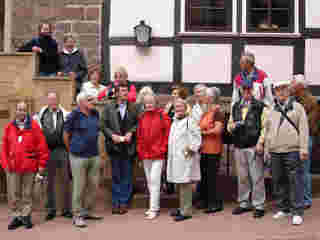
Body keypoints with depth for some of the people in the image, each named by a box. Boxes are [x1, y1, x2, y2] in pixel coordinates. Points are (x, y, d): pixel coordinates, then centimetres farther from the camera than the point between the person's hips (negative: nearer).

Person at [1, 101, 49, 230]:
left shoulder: (34, 126, 0)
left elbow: (42, 146, -1)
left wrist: (41, 164, -4)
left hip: (29, 166, -2)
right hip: (13, 166, 2)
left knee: (27, 193, 8)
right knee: (13, 194, 5)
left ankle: (25, 216, 19)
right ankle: (16, 217, 15)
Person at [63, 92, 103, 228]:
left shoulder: (95, 114, 8)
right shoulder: (74, 116, -10)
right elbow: (66, 134, -3)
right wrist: (71, 150, 6)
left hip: (94, 155, 6)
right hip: (79, 157, -6)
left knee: (94, 185, 10)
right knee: (79, 187, 0)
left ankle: (88, 212, 25)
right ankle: (77, 216, 10)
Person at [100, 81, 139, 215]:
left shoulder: (133, 107, 4)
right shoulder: (108, 107, 2)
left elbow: (137, 123, 5)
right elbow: (103, 125, 0)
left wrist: (131, 132, -11)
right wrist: (112, 135, -11)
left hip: (128, 146, 0)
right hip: (114, 145, 0)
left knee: (127, 176, 4)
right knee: (116, 176, 7)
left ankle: (124, 202, 13)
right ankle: (116, 202, 15)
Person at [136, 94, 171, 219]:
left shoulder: (162, 116, -6)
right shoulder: (142, 117, 8)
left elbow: (167, 134, -5)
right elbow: (139, 136, 12)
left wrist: (163, 149, -9)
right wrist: (140, 151, 7)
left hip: (158, 154, -6)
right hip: (145, 155, 6)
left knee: (155, 181, -9)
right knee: (149, 182, 13)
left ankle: (153, 209, -4)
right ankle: (155, 205, 25)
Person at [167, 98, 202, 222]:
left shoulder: (190, 122, -8)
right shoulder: (174, 122, 18)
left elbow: (197, 137, -12)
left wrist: (191, 149, -15)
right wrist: (170, 153, 18)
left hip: (185, 158, -9)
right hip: (174, 158, 9)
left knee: (185, 184, -7)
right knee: (179, 184, 14)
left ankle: (186, 211, -4)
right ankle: (182, 208, 25)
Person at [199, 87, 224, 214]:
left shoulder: (217, 111, -9)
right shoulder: (206, 111, 15)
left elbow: (217, 130, -17)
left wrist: (204, 132, -7)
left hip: (213, 149, -8)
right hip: (204, 148, 8)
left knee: (212, 176, -4)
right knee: (203, 176, 12)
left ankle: (216, 203, 5)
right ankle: (206, 200, 22)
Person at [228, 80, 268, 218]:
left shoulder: (260, 106, 1)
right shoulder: (235, 107, 15)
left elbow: (265, 127, -4)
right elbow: (229, 125, 21)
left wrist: (260, 143, -13)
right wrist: (233, 126, -2)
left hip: (254, 146, -4)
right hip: (239, 147, 5)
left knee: (257, 177, -2)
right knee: (242, 177, 11)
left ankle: (259, 206, 5)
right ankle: (244, 203, 22)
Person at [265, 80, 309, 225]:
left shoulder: (297, 107, 4)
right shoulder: (272, 111, 15)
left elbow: (303, 129, -2)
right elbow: (267, 131, 18)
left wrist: (303, 149, -10)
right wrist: (267, 151, 13)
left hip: (292, 151, -4)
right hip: (275, 152, 5)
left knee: (295, 182, -5)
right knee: (278, 182, 10)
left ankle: (297, 212, -1)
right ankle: (282, 209, 21)